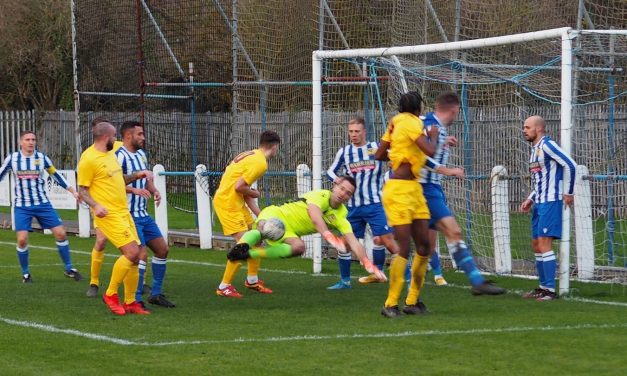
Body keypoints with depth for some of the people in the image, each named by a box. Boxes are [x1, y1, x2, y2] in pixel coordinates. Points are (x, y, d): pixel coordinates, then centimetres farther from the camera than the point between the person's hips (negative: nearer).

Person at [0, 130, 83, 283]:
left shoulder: (42, 158, -1)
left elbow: (56, 175, 10)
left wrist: (72, 191, 8)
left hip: (42, 204, 1)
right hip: (22, 206, -1)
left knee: (60, 233, -4)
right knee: (22, 239, -12)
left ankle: (68, 269, 11)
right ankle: (25, 273, 9)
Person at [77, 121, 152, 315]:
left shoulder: (110, 154, 15)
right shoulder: (89, 159, -12)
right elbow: (83, 190, -11)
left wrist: (137, 175, 13)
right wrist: (95, 205, -27)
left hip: (123, 212, 9)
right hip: (108, 215, -9)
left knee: (135, 256, 6)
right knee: (131, 252, -17)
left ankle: (130, 302, 15)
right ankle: (110, 294, -2)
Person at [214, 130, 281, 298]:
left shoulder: (253, 155, 11)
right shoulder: (259, 163, -19)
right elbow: (239, 187, -24)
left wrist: (260, 214, 12)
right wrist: (254, 193, -4)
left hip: (237, 202, 10)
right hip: (227, 202, -10)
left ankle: (252, 280, 29)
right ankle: (224, 287, -5)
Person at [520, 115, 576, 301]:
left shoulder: (547, 145, -12)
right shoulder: (534, 149, 17)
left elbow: (570, 165, -19)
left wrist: (568, 193, -15)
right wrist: (530, 199, 17)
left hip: (550, 202, -10)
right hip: (539, 202, 10)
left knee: (544, 244, -12)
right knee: (536, 245, 11)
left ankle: (550, 290, -11)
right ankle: (543, 287, 19)